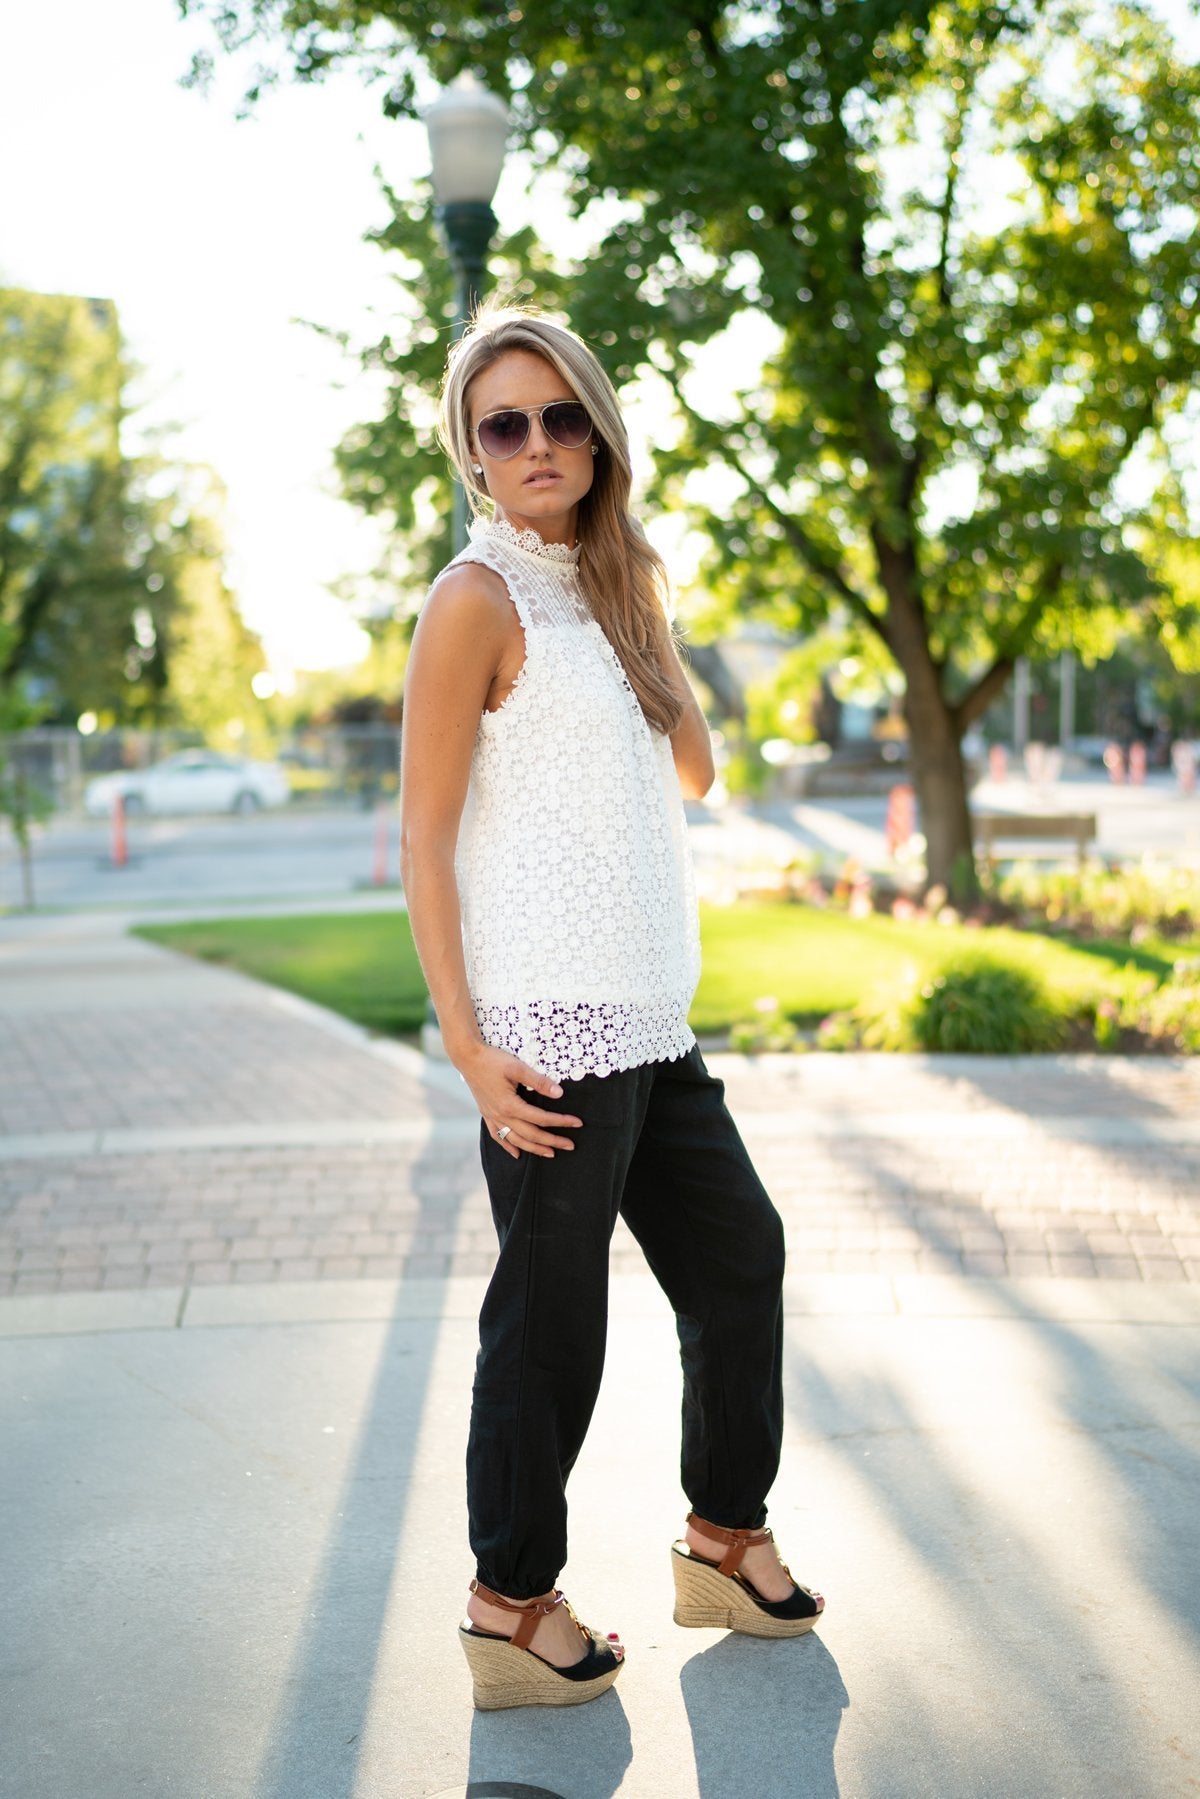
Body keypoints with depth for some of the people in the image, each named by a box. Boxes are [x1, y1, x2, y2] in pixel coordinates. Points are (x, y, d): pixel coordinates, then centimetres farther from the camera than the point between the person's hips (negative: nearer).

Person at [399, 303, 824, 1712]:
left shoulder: (596, 587, 14)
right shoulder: (479, 600, -9)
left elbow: (694, 769, 16)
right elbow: (422, 837, -13)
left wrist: (650, 619, 5)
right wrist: (464, 1039, -17)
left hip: (648, 1024, 9)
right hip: (551, 1027, -9)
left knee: (739, 1249, 17)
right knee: (549, 1309, -1)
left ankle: (724, 1538, 33)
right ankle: (511, 1604, 16)